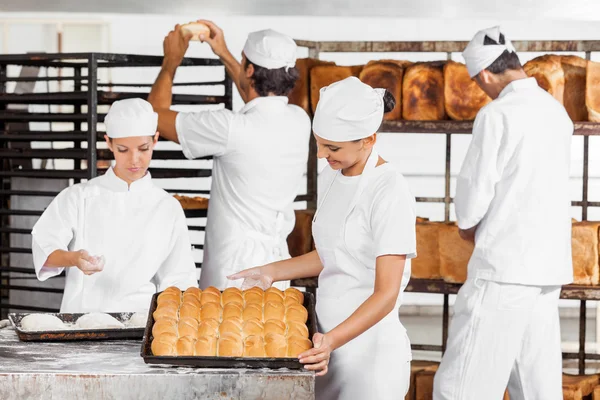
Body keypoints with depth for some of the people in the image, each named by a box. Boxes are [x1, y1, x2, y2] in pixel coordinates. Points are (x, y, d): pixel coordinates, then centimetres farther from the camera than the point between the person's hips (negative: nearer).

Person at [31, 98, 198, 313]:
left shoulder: (168, 208, 11)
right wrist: (73, 259, -21)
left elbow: (178, 280, 11)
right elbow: (44, 249, -2)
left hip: (139, 319, 1)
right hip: (81, 317, -1)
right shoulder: (79, 197, 8)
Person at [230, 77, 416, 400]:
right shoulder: (330, 178, 7)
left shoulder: (390, 193, -18)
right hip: (329, 342, 7)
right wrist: (271, 272, 14)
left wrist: (332, 340, -30)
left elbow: (386, 294, -20)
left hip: (371, 351, -7)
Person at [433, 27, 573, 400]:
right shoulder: (556, 111, 10)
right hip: (549, 266, 8)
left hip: (504, 267, -8)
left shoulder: (497, 115, -13)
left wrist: (469, 223, 9)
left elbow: (473, 191, -11)